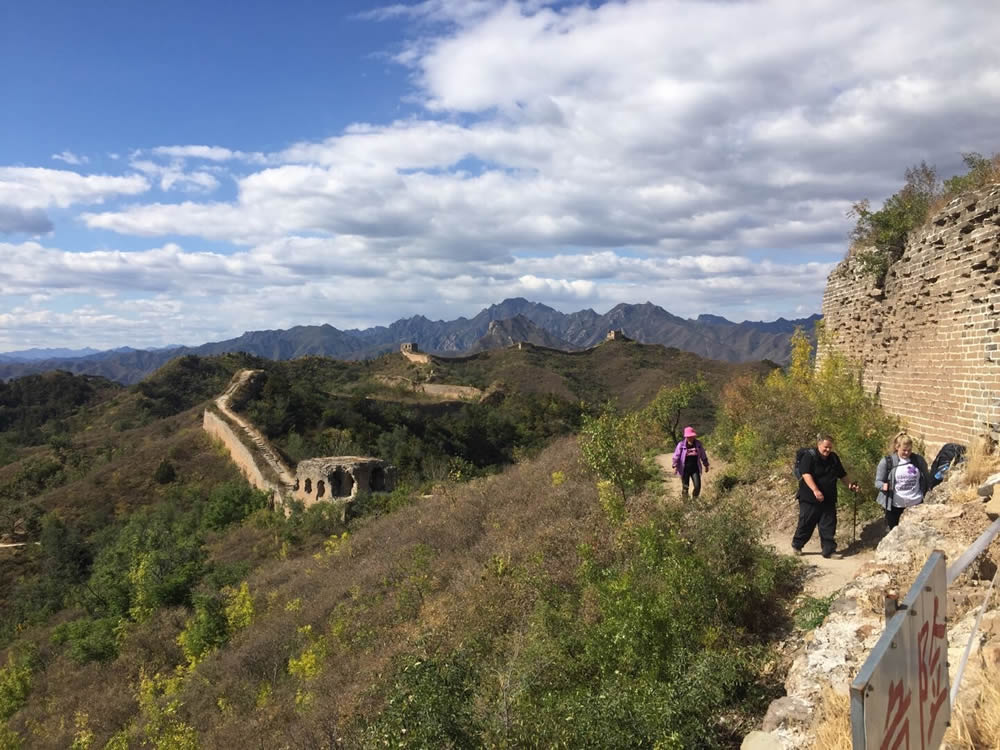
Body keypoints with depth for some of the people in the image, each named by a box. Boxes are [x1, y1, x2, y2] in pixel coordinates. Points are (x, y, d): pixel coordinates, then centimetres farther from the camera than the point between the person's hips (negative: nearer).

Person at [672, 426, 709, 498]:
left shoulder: (698, 444, 3)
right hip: (685, 469, -2)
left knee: (697, 486, -5)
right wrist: (675, 466, -18)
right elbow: (676, 456, -7)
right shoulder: (681, 445, -7)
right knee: (685, 487, 4)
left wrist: (706, 465, 19)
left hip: (695, 469, 2)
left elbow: (703, 455, 14)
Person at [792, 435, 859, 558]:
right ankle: (796, 545, 22)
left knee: (829, 527, 4)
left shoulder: (834, 458, 11)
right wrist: (815, 490, -33)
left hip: (828, 500, 5)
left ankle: (829, 550, 11)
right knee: (806, 524, 3)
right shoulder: (809, 456, -11)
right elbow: (806, 474, -23)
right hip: (810, 499, -5)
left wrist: (850, 485, 8)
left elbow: (842, 475, 23)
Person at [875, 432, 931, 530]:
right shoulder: (887, 462, -6)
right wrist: (884, 486, -25)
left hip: (916, 504, 2)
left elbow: (927, 479, 13)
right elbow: (878, 482, -3)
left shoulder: (918, 460, 2)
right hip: (895, 506, -2)